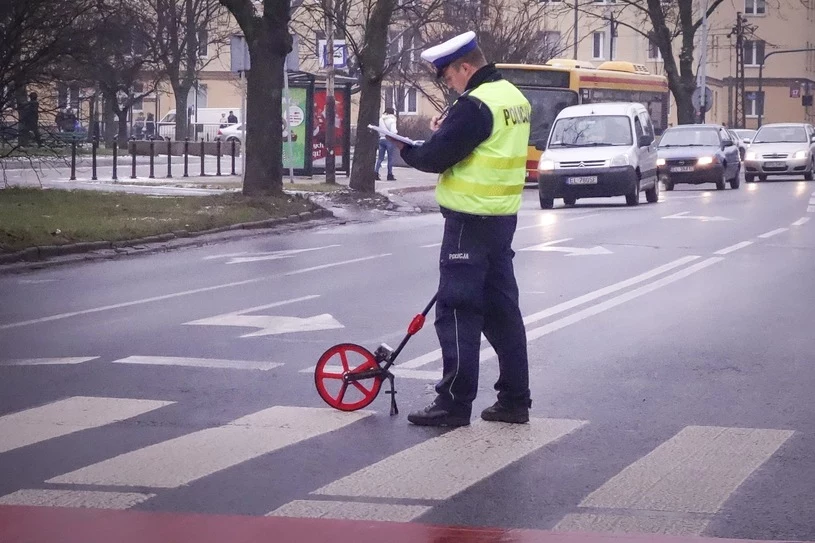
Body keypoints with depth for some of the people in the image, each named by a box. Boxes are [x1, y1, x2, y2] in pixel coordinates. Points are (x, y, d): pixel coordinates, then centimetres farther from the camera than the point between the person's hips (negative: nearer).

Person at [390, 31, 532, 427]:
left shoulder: (476, 104, -18)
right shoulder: (514, 97, 11)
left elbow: (435, 158, -18)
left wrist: (407, 150, 1)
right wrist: (447, 131, 6)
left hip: (470, 221, -9)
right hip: (503, 216, 9)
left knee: (458, 312, -4)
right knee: (502, 309, 13)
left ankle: (454, 402, -2)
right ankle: (514, 399, 16)